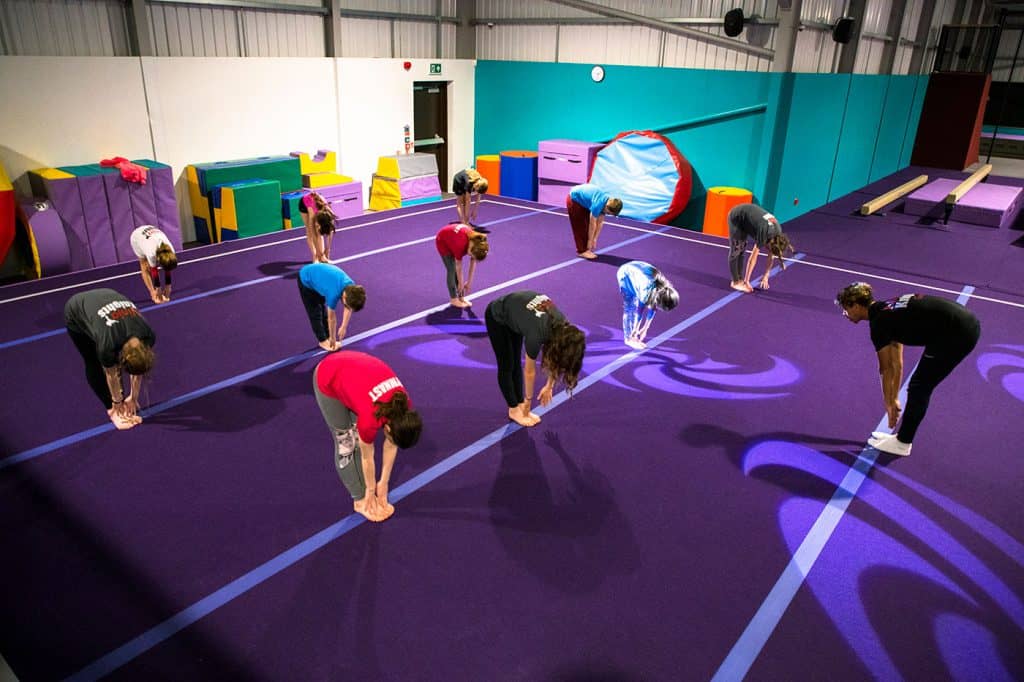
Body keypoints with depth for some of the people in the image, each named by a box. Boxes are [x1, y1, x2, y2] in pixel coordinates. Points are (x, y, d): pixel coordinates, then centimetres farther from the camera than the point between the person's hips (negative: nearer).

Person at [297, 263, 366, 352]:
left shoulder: (352, 287, -23)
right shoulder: (334, 293, -40)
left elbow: (348, 309, -6)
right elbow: (331, 317, -26)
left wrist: (344, 327, -6)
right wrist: (333, 338, -14)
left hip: (318, 272, 6)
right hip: (306, 279, -6)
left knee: (323, 309, 12)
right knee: (315, 312, -2)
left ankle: (327, 336, 22)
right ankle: (322, 340, 9)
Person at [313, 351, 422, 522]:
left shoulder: (403, 407, -19)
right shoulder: (371, 417, -34)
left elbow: (391, 447, -3)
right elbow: (367, 456, -15)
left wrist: (383, 483, 6)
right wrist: (371, 490, 1)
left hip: (353, 368, 5)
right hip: (328, 380, -5)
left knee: (360, 440, 6)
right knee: (346, 443, 1)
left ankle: (365, 494, 18)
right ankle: (360, 500, 14)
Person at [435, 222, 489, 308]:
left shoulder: (477, 242, -25)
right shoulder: (461, 244, -42)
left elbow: (473, 263, -11)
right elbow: (458, 266, -27)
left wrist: (469, 282, -5)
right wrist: (461, 284, -15)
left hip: (452, 238, 5)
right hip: (442, 241, -5)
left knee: (456, 271, 2)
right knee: (452, 270, -8)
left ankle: (461, 297, 9)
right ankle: (453, 299, 2)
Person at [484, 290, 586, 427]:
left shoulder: (562, 327, -20)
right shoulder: (537, 333, -36)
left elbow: (555, 361, -2)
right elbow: (530, 371, -20)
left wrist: (549, 387, 5)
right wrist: (528, 400, -6)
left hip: (515, 312, 7)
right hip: (497, 317, -6)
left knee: (516, 362, 11)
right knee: (507, 365, 1)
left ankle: (520, 405, 20)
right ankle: (514, 410, 13)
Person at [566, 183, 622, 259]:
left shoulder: (608, 202, -11)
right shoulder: (598, 203, -36)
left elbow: (600, 223, -4)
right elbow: (592, 224, -26)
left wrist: (594, 239, -1)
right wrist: (590, 241, -15)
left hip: (583, 200, 8)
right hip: (574, 199, -8)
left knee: (586, 226, 7)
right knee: (580, 227, -7)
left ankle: (586, 249, 13)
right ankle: (582, 251, -1)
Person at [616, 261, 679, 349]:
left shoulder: (663, 289, -18)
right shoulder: (646, 291, -36)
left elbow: (652, 309, -6)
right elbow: (638, 311, -24)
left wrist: (645, 329, 1)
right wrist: (635, 333, -14)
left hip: (638, 270, 6)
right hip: (626, 273, -6)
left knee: (637, 306, 1)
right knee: (631, 307, -9)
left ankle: (632, 336, 10)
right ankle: (628, 338, -2)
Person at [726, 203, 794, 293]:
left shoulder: (778, 233, -14)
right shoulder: (765, 232, -32)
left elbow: (771, 255, -2)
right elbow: (753, 258, -29)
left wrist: (766, 275, 0)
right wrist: (747, 281, -25)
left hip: (748, 214, 7)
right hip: (736, 217, -7)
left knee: (742, 250, 9)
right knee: (736, 250, -4)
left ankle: (740, 279, 14)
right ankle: (736, 282, 0)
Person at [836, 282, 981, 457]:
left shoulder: (878, 322, -8)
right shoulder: (889, 310, 19)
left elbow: (886, 369, 1)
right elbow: (897, 363, 24)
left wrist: (889, 403, 12)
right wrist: (894, 399, 28)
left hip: (956, 333, -9)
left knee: (918, 388, 4)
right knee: (919, 388, 16)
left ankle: (902, 443, 16)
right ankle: (903, 436, 25)